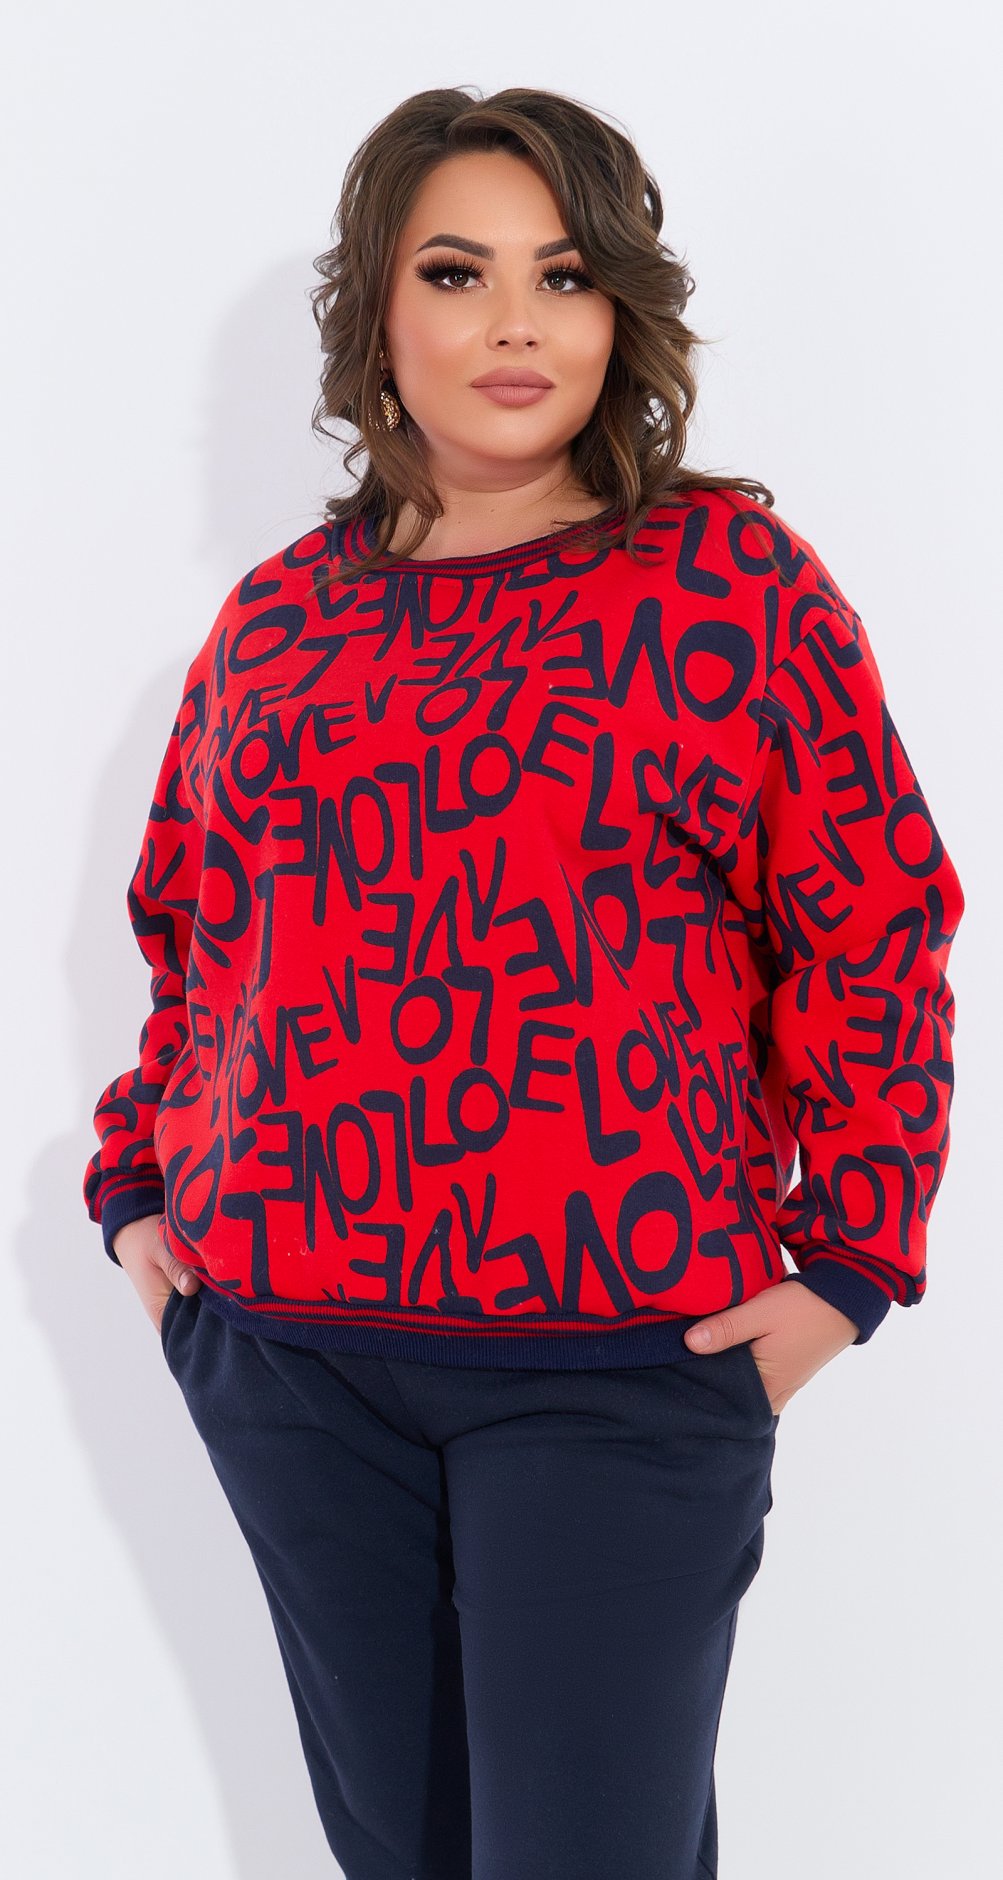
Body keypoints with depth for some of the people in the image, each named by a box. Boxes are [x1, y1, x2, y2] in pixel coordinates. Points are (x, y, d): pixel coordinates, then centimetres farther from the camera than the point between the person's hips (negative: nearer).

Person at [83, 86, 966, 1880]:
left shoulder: (731, 576, -1)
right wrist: (138, 1181, 11)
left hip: (629, 1355, -3)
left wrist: (852, 1257, -6)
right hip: (283, 1346, 4)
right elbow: (187, 933, 20)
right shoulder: (277, 618, 10)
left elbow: (874, 927, -1)